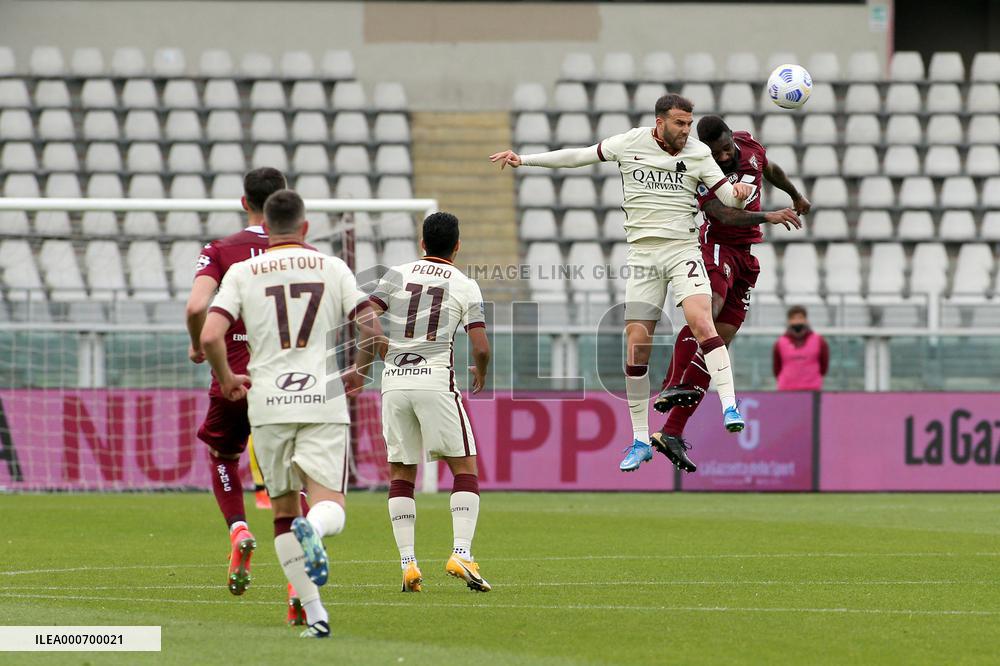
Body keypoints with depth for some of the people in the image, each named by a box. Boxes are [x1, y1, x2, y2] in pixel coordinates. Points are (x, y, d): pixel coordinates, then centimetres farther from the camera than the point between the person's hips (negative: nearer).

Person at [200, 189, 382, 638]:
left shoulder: (242, 272, 5)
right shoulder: (332, 268, 7)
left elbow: (210, 336, -6)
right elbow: (371, 330, 2)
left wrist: (226, 379, 12)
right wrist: (356, 373, 21)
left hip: (267, 403, 1)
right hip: (324, 400, -1)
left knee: (283, 509, 13)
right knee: (330, 508, -4)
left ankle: (314, 613, 8)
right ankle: (312, 529, -41)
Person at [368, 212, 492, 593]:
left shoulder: (397, 275, 8)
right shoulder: (465, 286, 3)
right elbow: (481, 347, -4)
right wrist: (480, 375, 18)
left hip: (394, 380, 2)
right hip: (436, 379, -2)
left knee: (400, 473, 10)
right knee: (464, 468, 6)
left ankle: (408, 565, 2)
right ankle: (461, 553, -11)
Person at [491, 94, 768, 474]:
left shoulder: (698, 154, 1)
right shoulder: (628, 144, 3)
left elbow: (728, 197, 1)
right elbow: (578, 157, 14)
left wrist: (740, 192, -23)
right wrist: (523, 159, 15)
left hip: (683, 250, -1)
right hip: (642, 254, 1)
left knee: (700, 320, -26)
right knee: (636, 343, -3)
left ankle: (729, 407, -28)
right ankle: (640, 440, 6)